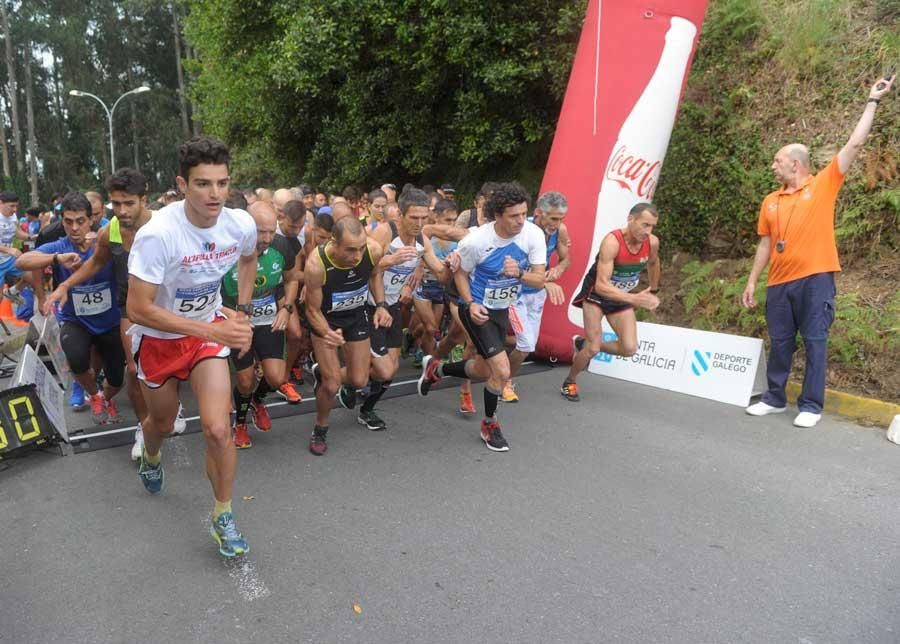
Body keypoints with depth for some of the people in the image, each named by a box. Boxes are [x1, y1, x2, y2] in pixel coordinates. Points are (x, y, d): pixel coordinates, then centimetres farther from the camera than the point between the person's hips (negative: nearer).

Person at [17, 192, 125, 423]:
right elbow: (21, 262, -27)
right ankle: (94, 395, 6)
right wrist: (57, 258, -44)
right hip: (74, 321, 0)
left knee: (116, 380, 7)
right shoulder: (58, 248, -12)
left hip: (110, 322, 1)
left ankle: (107, 398, 49)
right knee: (77, 360, -31)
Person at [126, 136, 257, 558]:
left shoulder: (242, 225, -16)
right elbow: (138, 309, -30)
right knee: (162, 421, 20)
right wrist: (213, 330, -35)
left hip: (209, 329, 2)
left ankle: (223, 519, 10)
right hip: (159, 337, -2)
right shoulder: (158, 234, -31)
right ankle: (151, 459, 60)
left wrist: (243, 312, 2)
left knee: (218, 429, -13)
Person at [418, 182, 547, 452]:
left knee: (484, 371, 20)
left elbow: (539, 280, -14)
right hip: (477, 309, -6)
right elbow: (460, 273, -8)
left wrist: (519, 273, -35)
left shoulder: (534, 234, -17)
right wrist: (470, 304, -22)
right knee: (502, 371, -15)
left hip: (502, 309, 6)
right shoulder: (476, 240, -25)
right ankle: (489, 425, 13)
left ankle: (435, 369, 46)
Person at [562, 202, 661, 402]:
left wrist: (653, 290, 22)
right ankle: (569, 382, 20)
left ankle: (583, 345, 20)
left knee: (629, 349, -6)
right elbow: (601, 285, -38)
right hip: (596, 295, -5)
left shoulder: (652, 242, -14)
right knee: (593, 349, -9)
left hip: (621, 297, 6)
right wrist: (634, 299, -46)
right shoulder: (612, 242, -32)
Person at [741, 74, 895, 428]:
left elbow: (854, 144, 0)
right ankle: (775, 398, 22)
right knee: (779, 342, 9)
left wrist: (872, 101, 3)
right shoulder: (771, 201, 12)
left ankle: (811, 406, 9)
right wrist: (752, 281, 11)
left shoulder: (824, 184, 3)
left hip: (815, 278, -3)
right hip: (779, 282, 4)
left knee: (815, 342, 1)